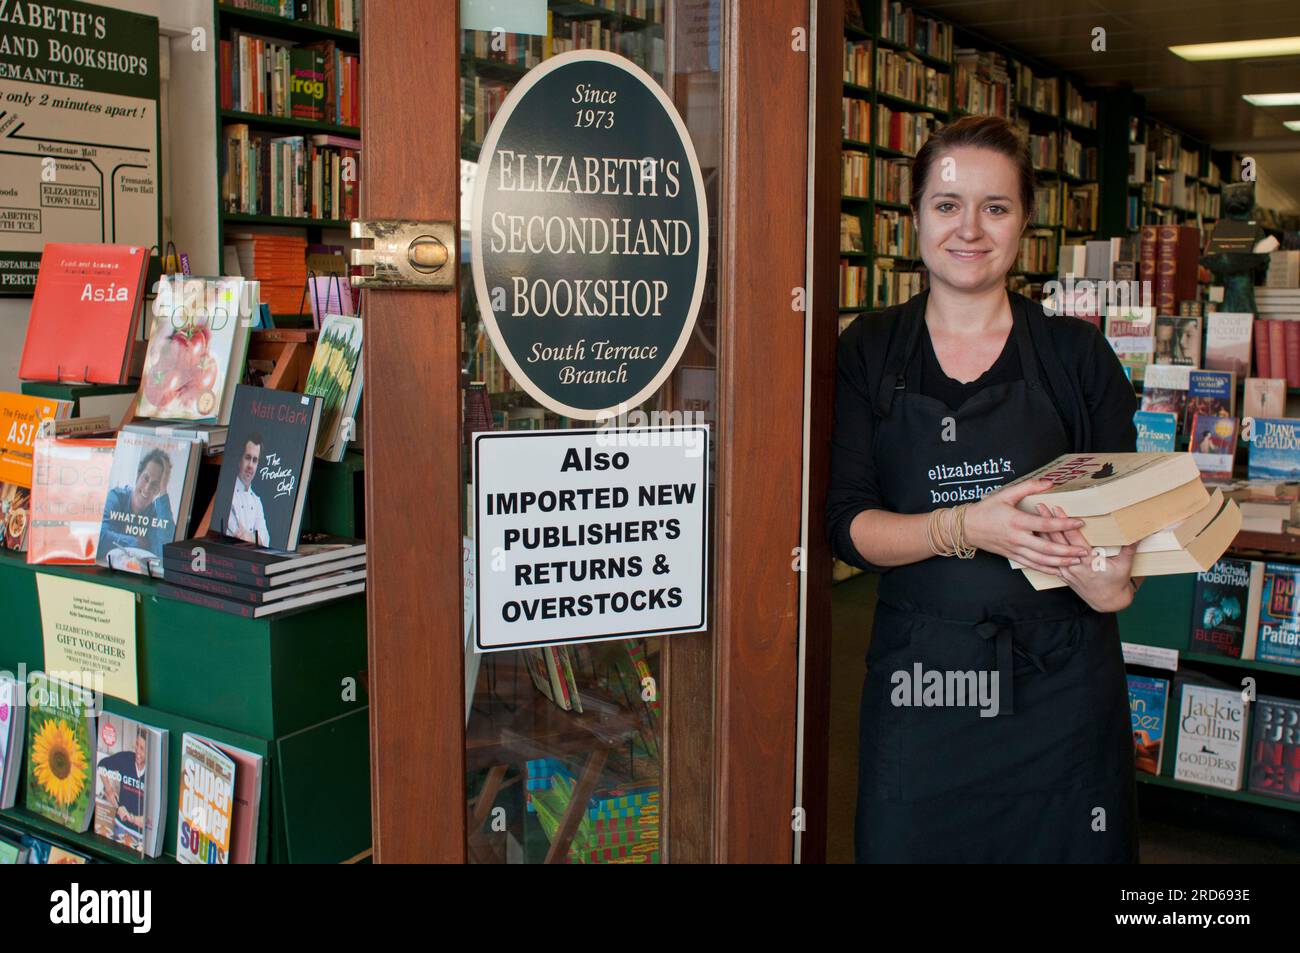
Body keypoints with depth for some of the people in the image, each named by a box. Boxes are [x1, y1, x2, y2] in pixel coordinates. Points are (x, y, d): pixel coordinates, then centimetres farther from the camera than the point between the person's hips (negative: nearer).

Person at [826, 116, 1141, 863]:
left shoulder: (1077, 353, 2)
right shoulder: (869, 352, 1)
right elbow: (847, 522, -5)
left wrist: (1111, 576, -17)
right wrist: (967, 528, -22)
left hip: (1061, 682, 1)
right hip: (919, 678, 0)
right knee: (907, 845, 9)